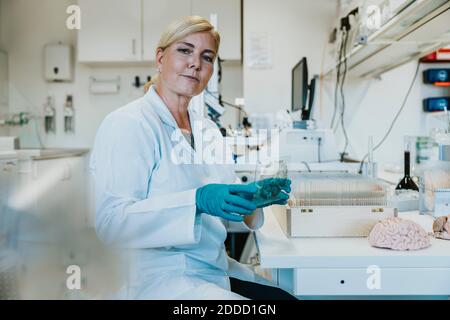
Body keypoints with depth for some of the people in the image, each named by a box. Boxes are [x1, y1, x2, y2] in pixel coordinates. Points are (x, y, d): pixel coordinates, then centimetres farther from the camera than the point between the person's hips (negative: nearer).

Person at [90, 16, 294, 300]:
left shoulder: (209, 130, 12)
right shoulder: (127, 124, -11)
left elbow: (222, 207, 14)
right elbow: (110, 221, -20)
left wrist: (254, 195, -8)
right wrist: (197, 200, -29)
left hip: (217, 271, 8)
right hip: (159, 279, -7)